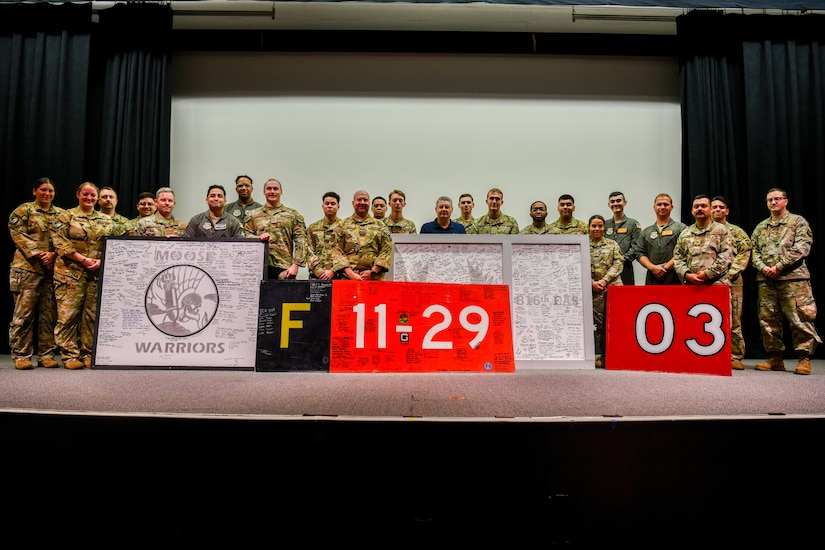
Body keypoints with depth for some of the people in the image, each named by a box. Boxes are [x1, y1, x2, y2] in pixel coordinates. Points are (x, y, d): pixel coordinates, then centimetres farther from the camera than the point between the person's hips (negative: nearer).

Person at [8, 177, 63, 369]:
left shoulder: (61, 214, 15)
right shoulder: (24, 210, 5)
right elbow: (18, 235, -4)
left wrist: (53, 255, -8)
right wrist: (38, 255, -14)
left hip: (53, 269, 3)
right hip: (28, 268, -3)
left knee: (49, 314, 4)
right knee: (24, 313, -3)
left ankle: (47, 354, 10)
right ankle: (21, 355, 5)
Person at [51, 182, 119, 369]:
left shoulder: (107, 220, 16)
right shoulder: (66, 216, 6)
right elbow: (60, 242, -5)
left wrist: (101, 261, -6)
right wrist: (83, 259, -13)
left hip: (99, 273, 3)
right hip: (71, 272, -3)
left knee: (93, 315, 4)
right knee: (68, 313, -5)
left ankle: (88, 354, 11)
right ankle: (70, 355, 1)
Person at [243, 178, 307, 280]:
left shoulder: (293, 215, 11)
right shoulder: (253, 215, 17)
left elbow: (300, 242, 3)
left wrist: (295, 265, -8)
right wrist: (259, 237, -9)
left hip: (284, 267, -1)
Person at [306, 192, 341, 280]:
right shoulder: (312, 228, 14)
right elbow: (309, 253, 7)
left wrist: (333, 271, -13)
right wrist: (320, 271, -6)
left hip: (338, 275, -1)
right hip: (317, 275, 2)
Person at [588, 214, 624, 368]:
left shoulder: (612, 244, 12)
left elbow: (618, 264, 2)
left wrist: (605, 280, -10)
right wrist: (592, 283, -9)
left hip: (612, 287, 0)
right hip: (592, 290, 0)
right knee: (600, 323, 1)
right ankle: (604, 356, 11)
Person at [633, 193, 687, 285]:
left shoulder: (681, 228, 6)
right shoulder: (646, 232, 18)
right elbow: (639, 253, 10)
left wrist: (666, 267, -11)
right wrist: (652, 267, -6)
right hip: (652, 280, 3)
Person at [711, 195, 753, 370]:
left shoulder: (737, 231, 12)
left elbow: (744, 255, 1)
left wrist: (729, 274, -11)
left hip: (732, 282, -1)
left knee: (733, 320, -1)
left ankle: (735, 357, 5)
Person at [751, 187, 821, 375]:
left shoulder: (798, 222, 7)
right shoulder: (760, 227, 19)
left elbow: (801, 248, -5)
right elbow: (754, 251, 12)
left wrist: (779, 267, -13)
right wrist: (762, 267, -7)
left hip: (793, 277, -4)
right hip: (765, 280, 4)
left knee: (800, 319, -7)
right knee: (768, 319, 4)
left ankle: (804, 359, 2)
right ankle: (775, 358, 13)